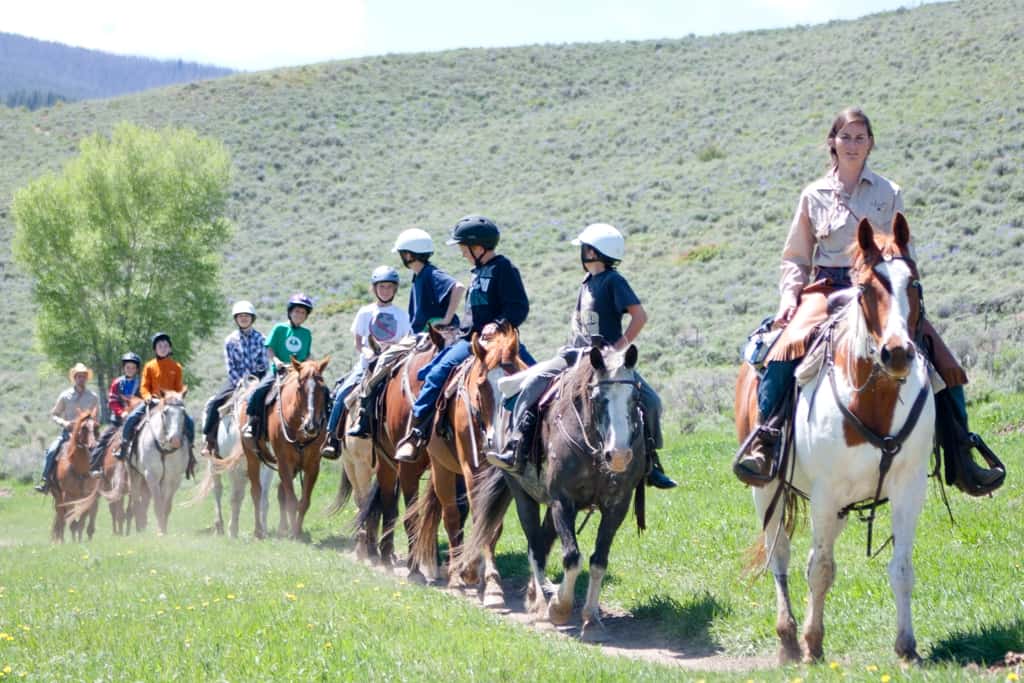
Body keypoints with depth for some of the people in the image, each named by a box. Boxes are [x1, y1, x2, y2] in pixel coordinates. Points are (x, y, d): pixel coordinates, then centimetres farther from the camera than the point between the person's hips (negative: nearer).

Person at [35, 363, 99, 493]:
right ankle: (45, 480, -20)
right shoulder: (65, 396, 5)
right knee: (52, 450, -24)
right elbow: (53, 414, 8)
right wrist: (63, 422, -11)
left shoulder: (93, 397, 6)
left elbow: (96, 418, 14)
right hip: (68, 432, 0)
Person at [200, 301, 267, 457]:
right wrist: (240, 384, -14)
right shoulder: (230, 340, 1)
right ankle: (210, 440, -12)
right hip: (236, 379, 0)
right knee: (213, 403, -19)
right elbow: (231, 367, -3)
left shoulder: (259, 338, 2)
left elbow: (263, 365, 0)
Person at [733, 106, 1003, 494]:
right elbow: (795, 258, 14)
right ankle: (764, 440, -31)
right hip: (827, 288, -1)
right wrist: (789, 296, -3)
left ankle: (961, 453, -3)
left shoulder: (889, 193, 11)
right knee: (789, 346, -32)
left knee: (941, 361, -13)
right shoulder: (814, 195, 10)